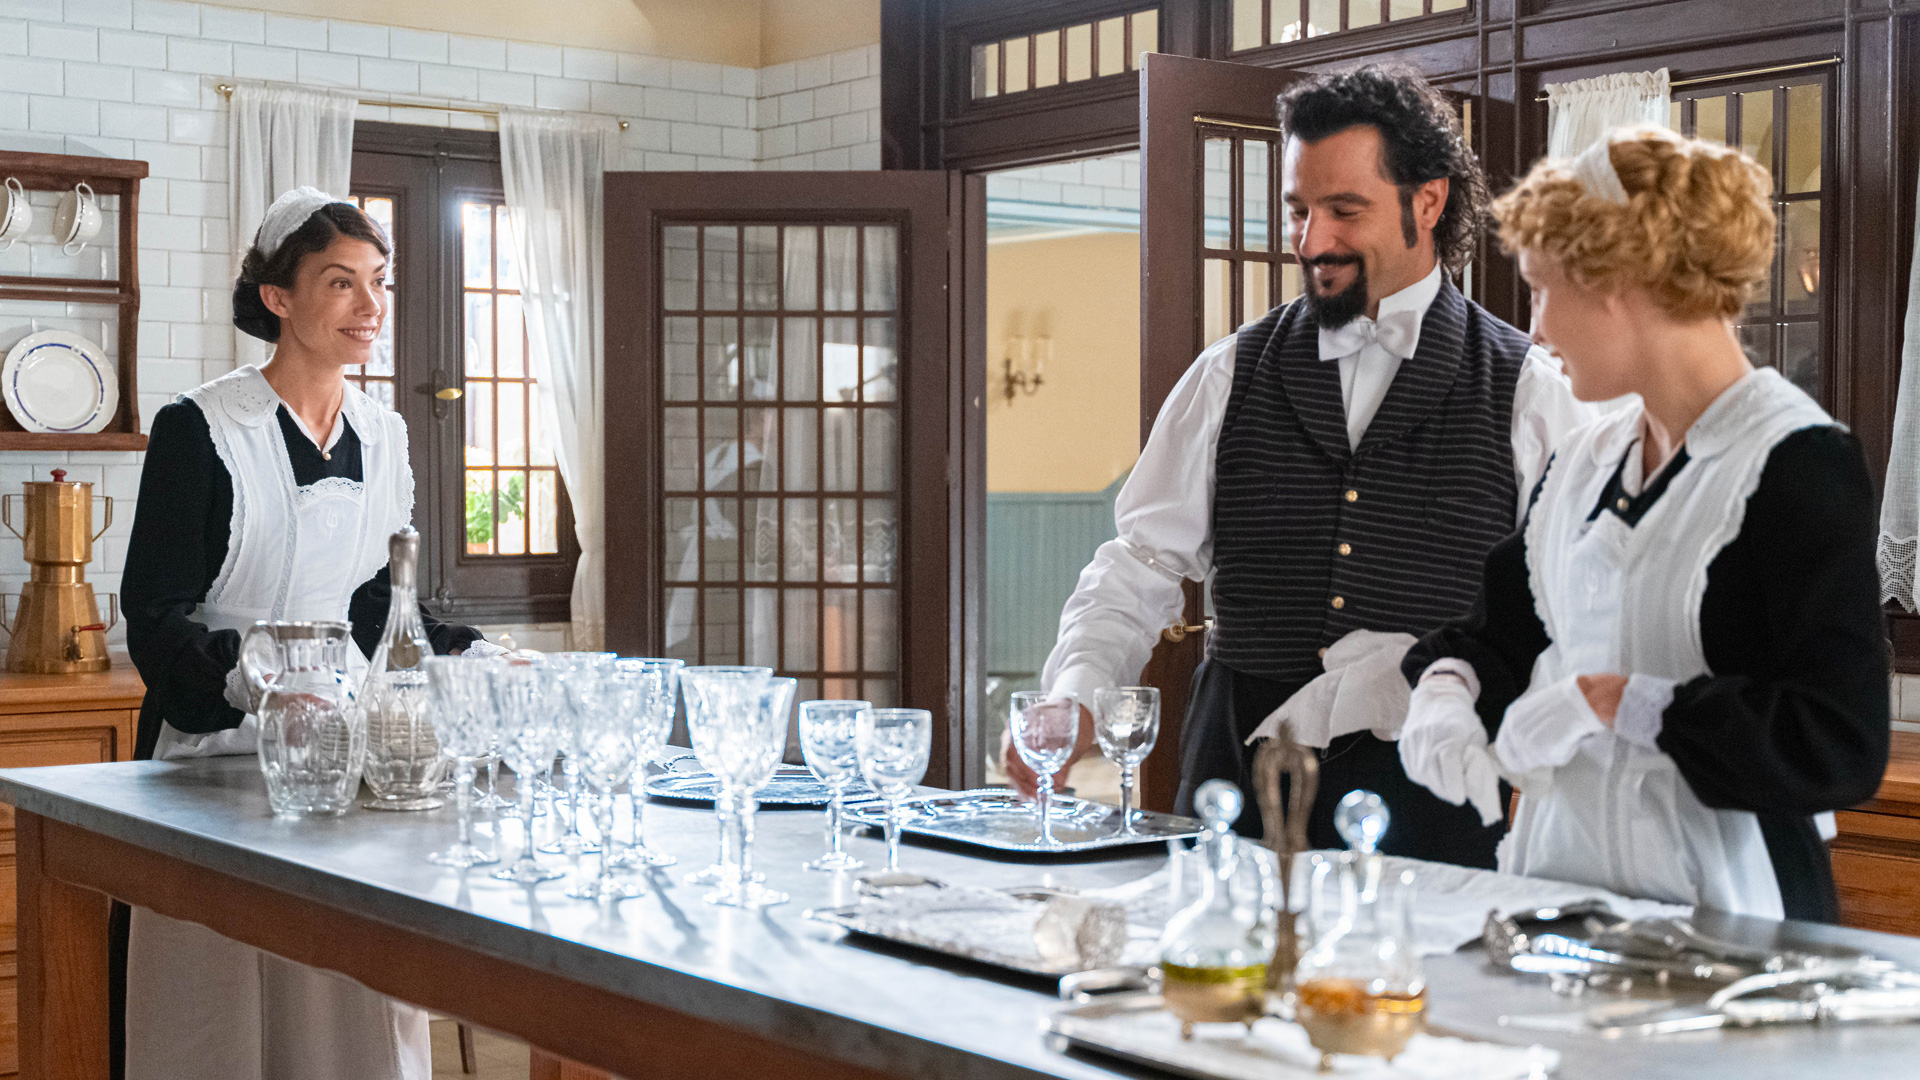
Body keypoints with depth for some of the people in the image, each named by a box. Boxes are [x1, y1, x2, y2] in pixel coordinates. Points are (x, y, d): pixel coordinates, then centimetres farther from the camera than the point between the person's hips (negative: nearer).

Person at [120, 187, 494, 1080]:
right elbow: (155, 619, -13)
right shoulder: (199, 430, -8)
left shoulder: (384, 437, 10)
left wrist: (469, 658, 0)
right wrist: (252, 673, -30)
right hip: (217, 754, -5)